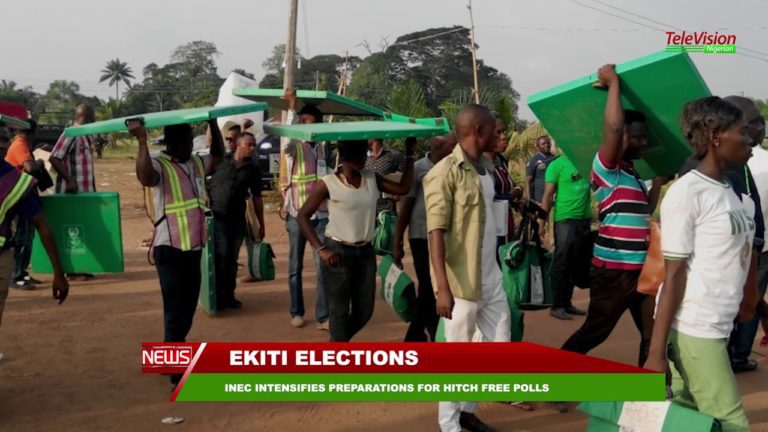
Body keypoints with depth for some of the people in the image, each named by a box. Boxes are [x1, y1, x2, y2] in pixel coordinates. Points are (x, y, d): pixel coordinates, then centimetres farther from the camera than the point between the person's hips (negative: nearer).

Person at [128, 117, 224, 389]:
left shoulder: (196, 163, 10)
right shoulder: (159, 165, -14)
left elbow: (218, 157, 23)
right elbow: (145, 177, -35)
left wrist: (213, 124, 16)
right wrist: (142, 141, -42)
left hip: (194, 249, 8)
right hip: (170, 250, -8)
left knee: (187, 309, 18)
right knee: (176, 311, -2)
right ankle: (179, 375, 5)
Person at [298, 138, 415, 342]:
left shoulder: (371, 178, 4)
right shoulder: (328, 183, -11)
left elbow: (403, 188, 2)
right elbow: (303, 215, -9)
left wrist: (409, 154, 0)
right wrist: (320, 249, -17)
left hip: (365, 252, 6)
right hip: (338, 253, -6)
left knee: (364, 311, 13)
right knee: (340, 311, 3)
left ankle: (335, 344, 38)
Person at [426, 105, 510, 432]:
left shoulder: (487, 168, 11)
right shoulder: (445, 173, -15)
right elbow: (436, 233, -20)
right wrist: (443, 288, -26)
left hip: (491, 277, 9)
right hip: (461, 282, -8)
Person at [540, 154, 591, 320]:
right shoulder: (557, 164, -6)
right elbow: (548, 194, -8)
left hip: (584, 219, 6)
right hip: (565, 219, -6)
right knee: (561, 263, -1)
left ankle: (567, 303, 20)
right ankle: (557, 306, 4)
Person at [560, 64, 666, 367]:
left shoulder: (632, 174, 15)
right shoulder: (606, 169, -12)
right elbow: (613, 127, -28)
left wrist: (659, 180, 23)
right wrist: (613, 83, -18)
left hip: (641, 270, 9)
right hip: (614, 270, -9)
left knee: (653, 333, 11)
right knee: (594, 333, 3)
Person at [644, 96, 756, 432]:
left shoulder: (727, 191, 12)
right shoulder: (687, 193, -12)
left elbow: (740, 258, 16)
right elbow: (674, 274, -15)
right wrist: (657, 351, -16)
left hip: (717, 327, 8)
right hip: (692, 328, -7)